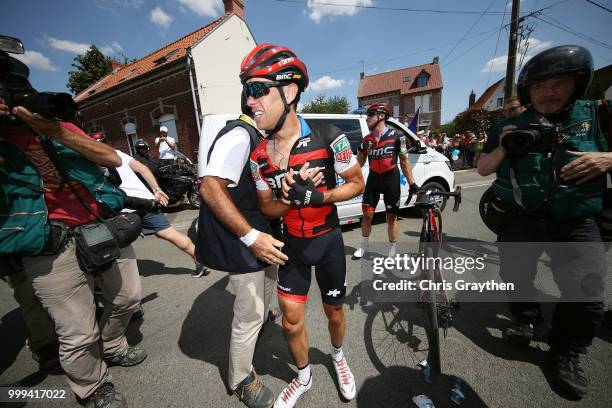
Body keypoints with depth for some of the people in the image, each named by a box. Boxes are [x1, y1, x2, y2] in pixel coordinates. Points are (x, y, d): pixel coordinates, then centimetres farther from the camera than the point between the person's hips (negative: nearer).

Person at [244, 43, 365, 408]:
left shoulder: (328, 137, -18)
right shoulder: (260, 155, -8)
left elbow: (357, 183, -8)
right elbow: (267, 209, -1)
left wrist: (315, 196, -24)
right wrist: (289, 198, -24)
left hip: (328, 241, -2)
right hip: (292, 244, 2)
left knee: (334, 312, 17)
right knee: (291, 320, 10)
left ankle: (338, 356, 53)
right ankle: (304, 377, 43)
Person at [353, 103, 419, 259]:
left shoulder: (396, 135, -5)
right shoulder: (367, 139, 5)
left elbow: (404, 161, -2)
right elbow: (360, 162, 11)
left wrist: (412, 183, -5)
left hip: (391, 180, -3)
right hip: (373, 179, 3)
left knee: (391, 217, 6)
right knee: (367, 214, 5)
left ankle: (392, 251, 23)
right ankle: (364, 245, 26)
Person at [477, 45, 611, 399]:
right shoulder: (511, 126, 4)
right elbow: (483, 170, 5)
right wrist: (502, 148, -13)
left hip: (577, 223, -1)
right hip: (522, 220, 1)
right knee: (514, 278, 11)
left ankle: (567, 353, 23)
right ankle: (526, 320, 41)